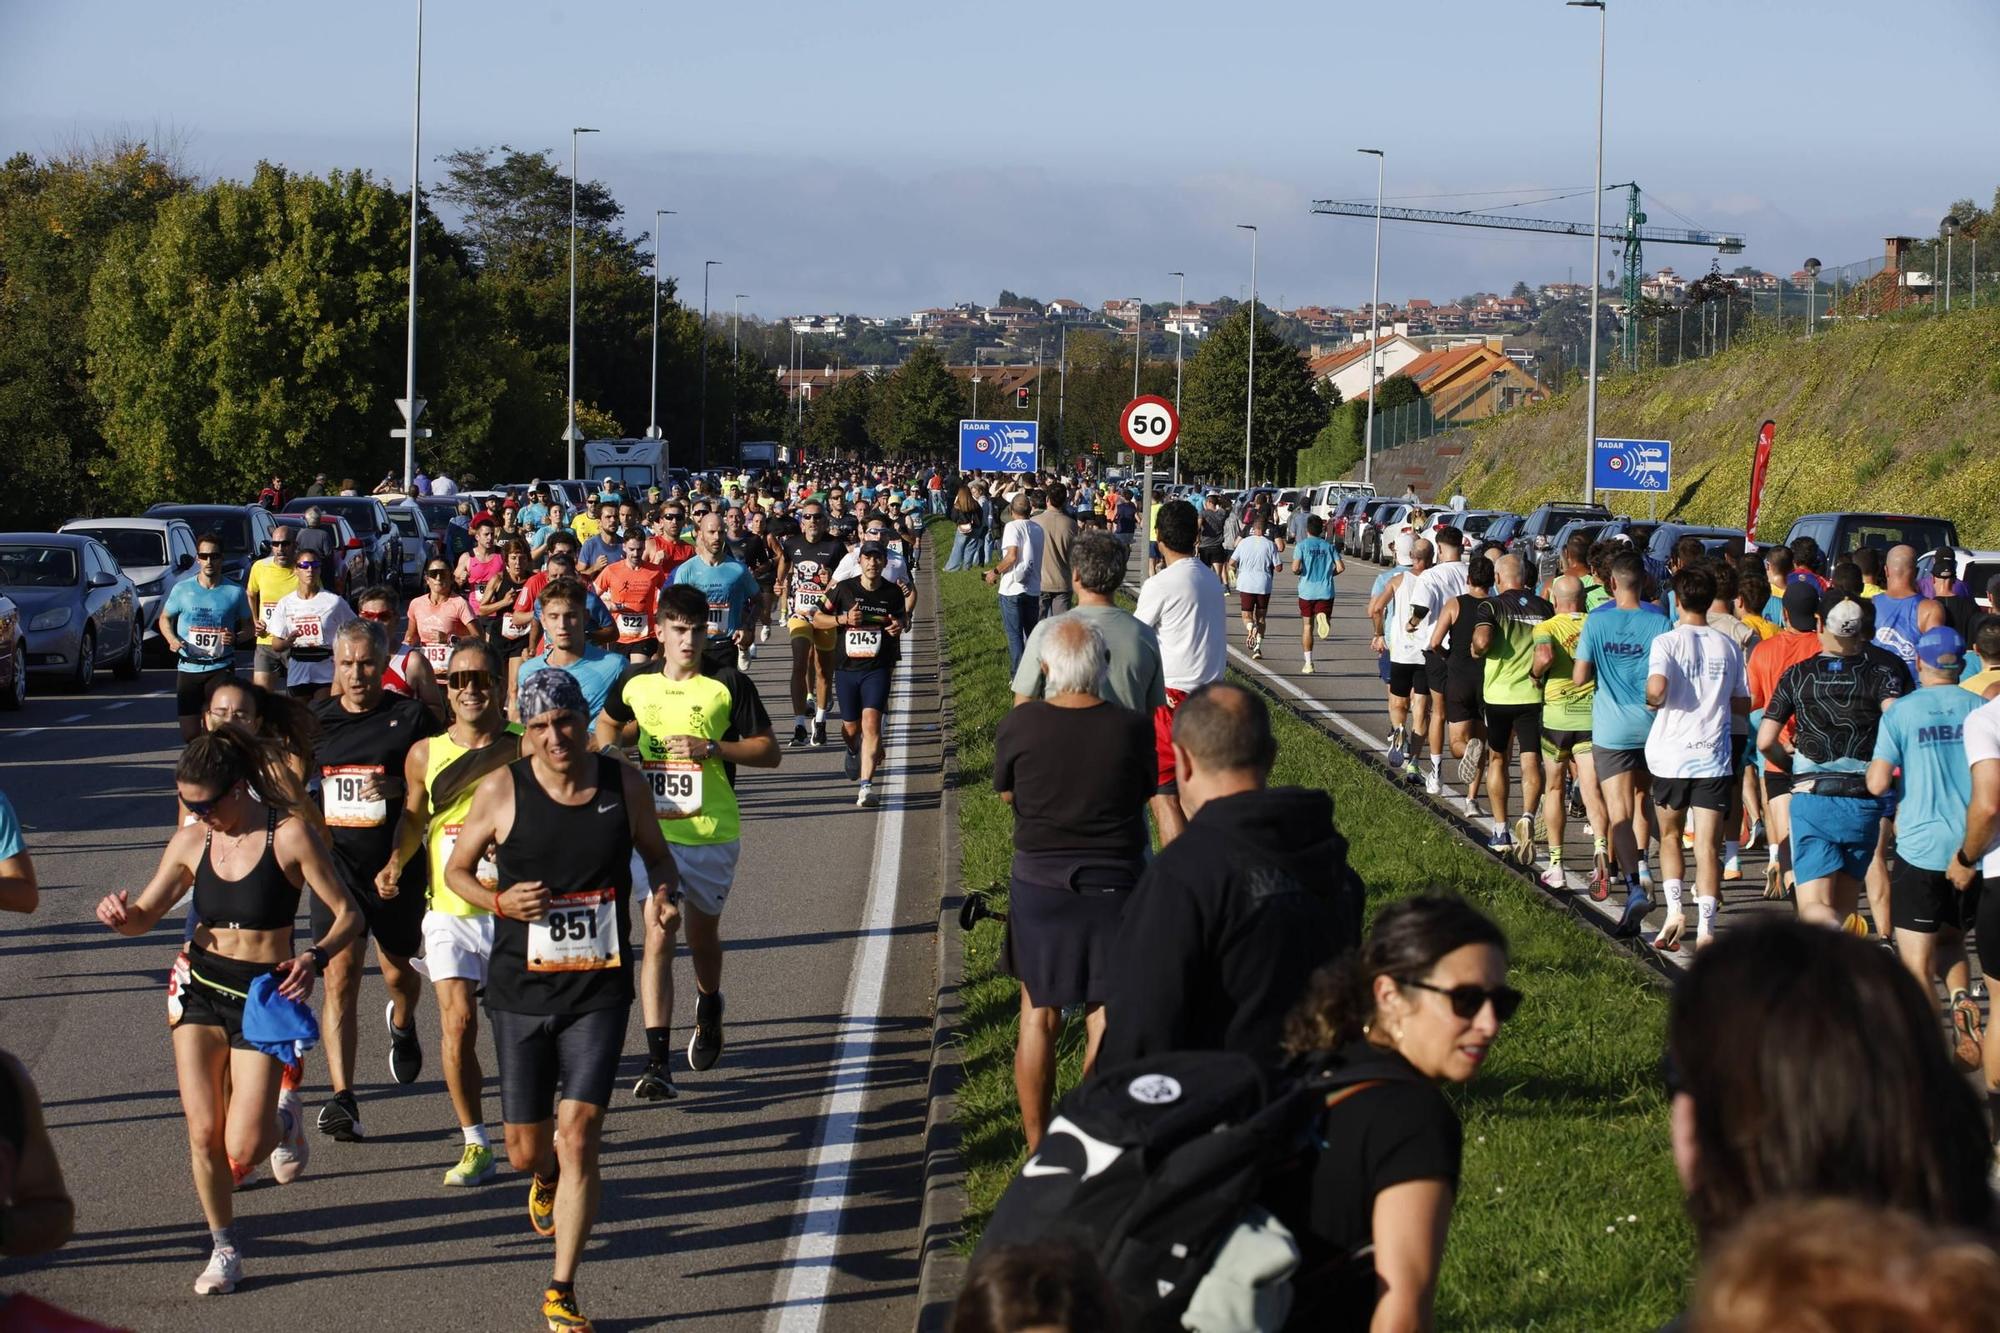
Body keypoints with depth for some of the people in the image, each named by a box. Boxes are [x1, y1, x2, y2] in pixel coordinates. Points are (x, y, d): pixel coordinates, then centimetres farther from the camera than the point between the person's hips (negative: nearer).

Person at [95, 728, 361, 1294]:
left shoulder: (289, 835, -11)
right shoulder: (192, 842, 2)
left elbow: (347, 915, -7)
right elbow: (143, 917, 10)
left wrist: (314, 958, -25)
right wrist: (120, 913, -13)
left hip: (264, 993, -4)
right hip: (200, 988, 4)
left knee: (242, 1149, -9)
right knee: (203, 1133, -3)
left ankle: (284, 1118, 28)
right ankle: (223, 1248, 19)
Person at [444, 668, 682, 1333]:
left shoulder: (625, 784, -2)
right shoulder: (502, 790, -6)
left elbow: (657, 855, 14)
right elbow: (456, 869, 7)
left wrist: (664, 893, -8)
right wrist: (499, 902, -13)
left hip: (598, 993, 0)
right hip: (521, 993, 0)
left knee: (579, 1137, -11)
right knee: (527, 1150, 8)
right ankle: (546, 1178, 48)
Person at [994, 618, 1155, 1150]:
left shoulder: (1017, 727, -14)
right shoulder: (1133, 728, -15)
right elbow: (1147, 792, 2)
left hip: (1039, 885, 1)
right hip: (1114, 884, 0)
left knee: (1038, 1016, 13)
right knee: (1105, 1016, 10)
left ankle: (1037, 1147, 19)